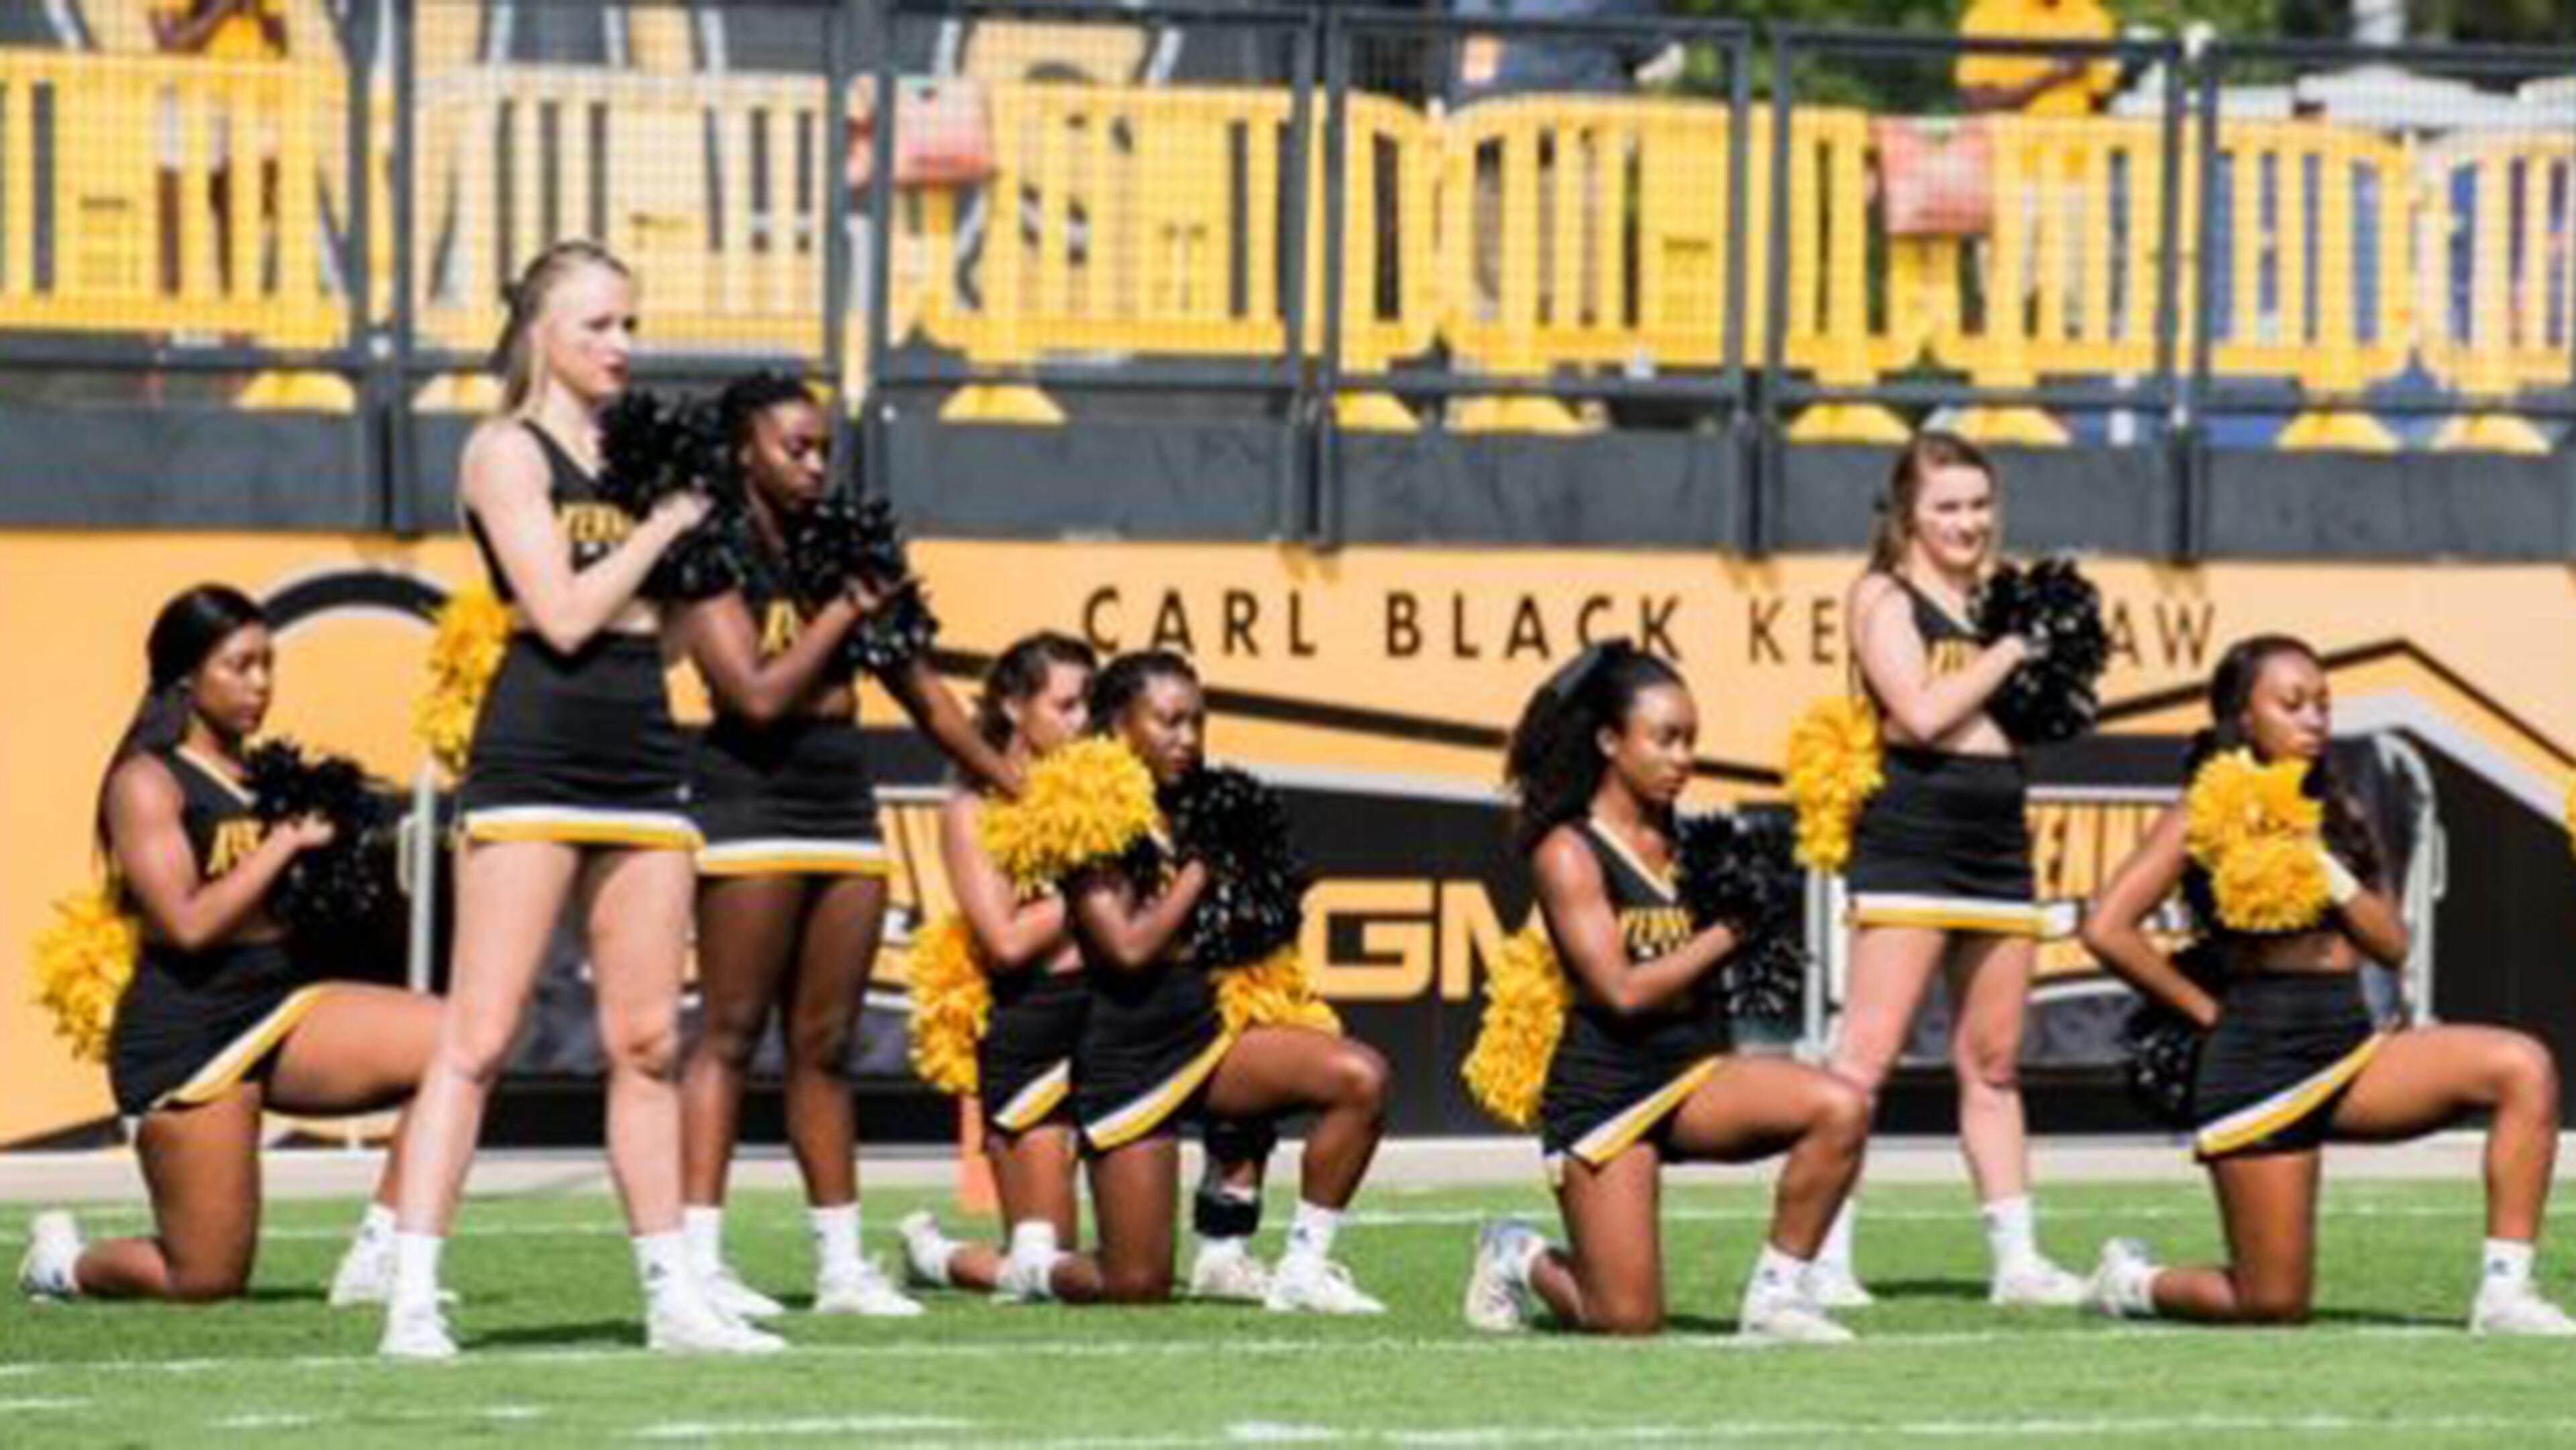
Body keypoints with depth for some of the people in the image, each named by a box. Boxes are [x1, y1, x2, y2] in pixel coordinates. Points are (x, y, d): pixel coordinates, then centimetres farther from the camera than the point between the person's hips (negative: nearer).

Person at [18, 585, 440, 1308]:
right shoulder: (148, 783, -8)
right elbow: (188, 921, -19)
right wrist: (285, 842, -14)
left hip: (281, 1004, 6)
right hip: (186, 1032, -6)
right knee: (206, 1280, -4)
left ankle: (379, 1256, -9)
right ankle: (63, 1261, 29)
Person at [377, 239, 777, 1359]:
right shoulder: (508, 451, -3)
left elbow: (658, 621, 16)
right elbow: (563, 612, -13)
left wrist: (686, 503, 6)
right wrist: (665, 523, -4)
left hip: (643, 759, 7)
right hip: (534, 754, -7)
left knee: (648, 1042, 8)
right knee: (480, 1036, -10)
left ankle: (672, 1295, 13)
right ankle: (412, 1298, -12)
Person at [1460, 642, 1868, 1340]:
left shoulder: (1678, 842, 8)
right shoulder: (1568, 853, -9)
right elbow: (1622, 990, -17)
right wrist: (1726, 935, -14)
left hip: (1694, 1073, 5)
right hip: (1604, 1091, -5)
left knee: (1841, 1109, -23)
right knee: (1628, 1320, -6)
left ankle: (1775, 1297, -10)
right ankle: (1522, 1259, 27)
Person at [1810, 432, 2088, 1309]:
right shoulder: (1884, 597, -2)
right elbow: (1922, 712, -16)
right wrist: (2011, 652, -8)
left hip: (1997, 843, 7)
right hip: (1910, 837, -7)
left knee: (1992, 1064, 12)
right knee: (1867, 1056, -11)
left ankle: (2017, 1258, 15)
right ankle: (1823, 1258, -14)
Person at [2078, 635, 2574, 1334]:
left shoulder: (2339, 816, 13)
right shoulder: (2205, 820, -4)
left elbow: (2392, 944, 6)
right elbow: (2106, 930, -13)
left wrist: (2325, 867, -9)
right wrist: (2204, 1009, -7)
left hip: (2353, 1052, 5)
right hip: (2258, 1063, -5)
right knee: (2273, 1304, -6)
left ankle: (2505, 1294, -19)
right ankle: (2132, 1281, 27)